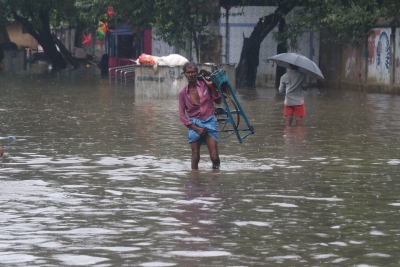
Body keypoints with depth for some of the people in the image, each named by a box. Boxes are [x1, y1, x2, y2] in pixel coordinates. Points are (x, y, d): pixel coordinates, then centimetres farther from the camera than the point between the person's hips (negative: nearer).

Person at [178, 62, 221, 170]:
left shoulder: (205, 85, 2)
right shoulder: (183, 93, 2)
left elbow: (218, 101, 5)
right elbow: (182, 115, 3)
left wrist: (211, 87, -8)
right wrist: (196, 128, -7)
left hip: (209, 122, 0)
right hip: (194, 124, 0)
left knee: (214, 157, -9)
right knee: (195, 157, -2)